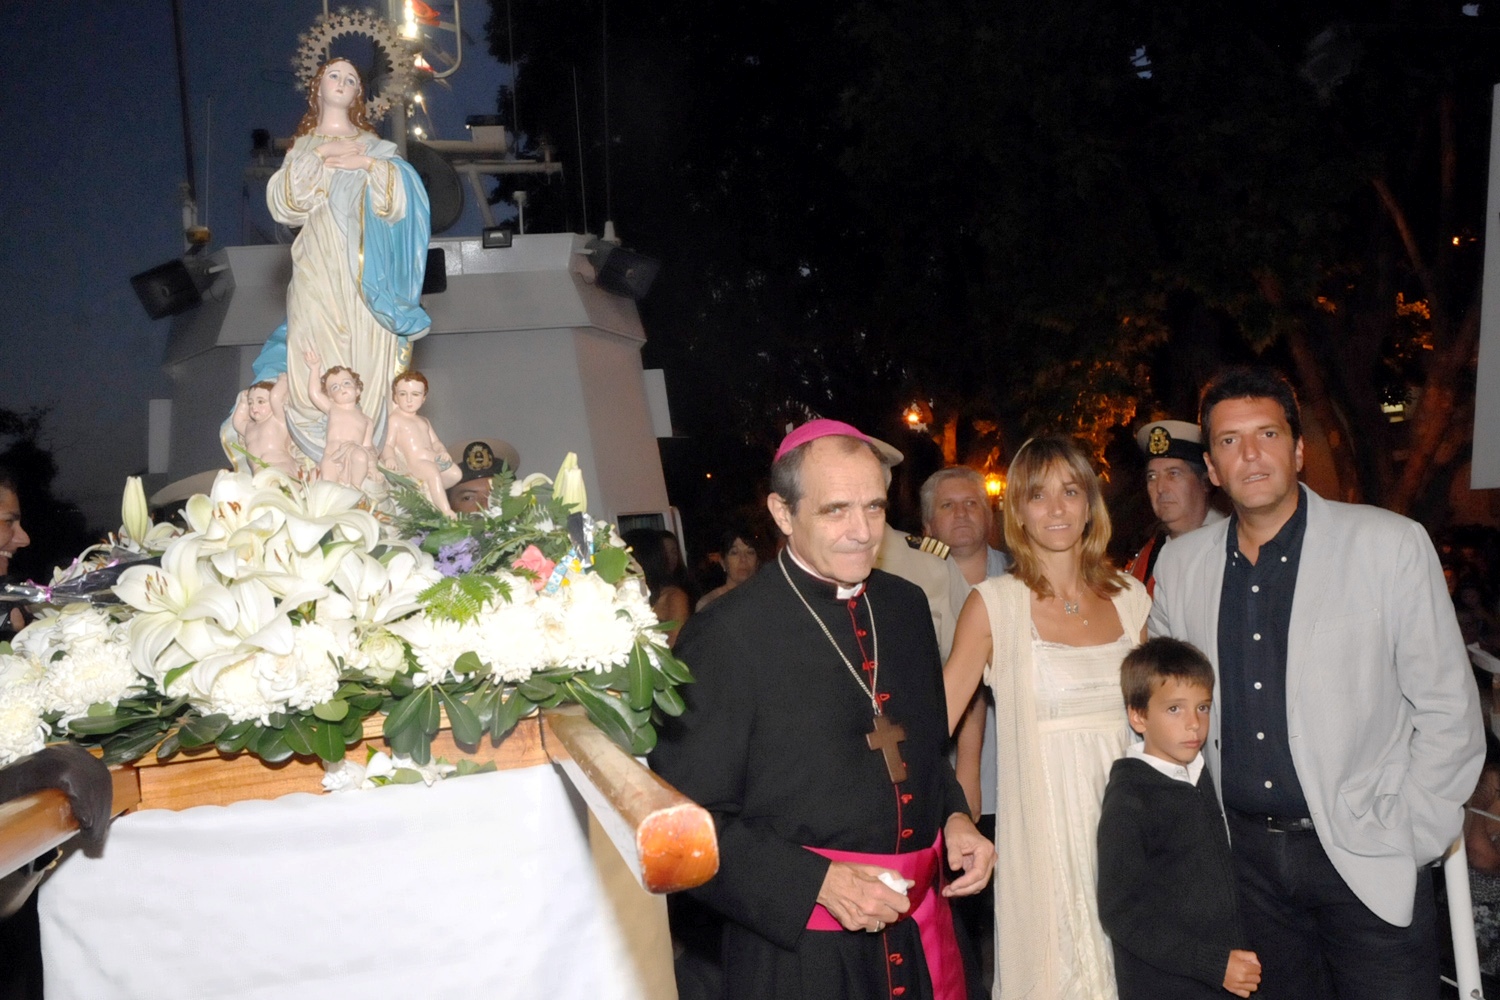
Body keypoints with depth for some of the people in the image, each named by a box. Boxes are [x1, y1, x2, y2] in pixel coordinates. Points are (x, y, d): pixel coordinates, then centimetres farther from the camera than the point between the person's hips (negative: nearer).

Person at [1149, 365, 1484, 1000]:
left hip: (1367, 862, -3)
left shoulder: (1390, 545, -7)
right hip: (1246, 855, 3)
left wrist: (1406, 840, -8)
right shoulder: (1181, 563, 3)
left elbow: (1448, 709, -5)